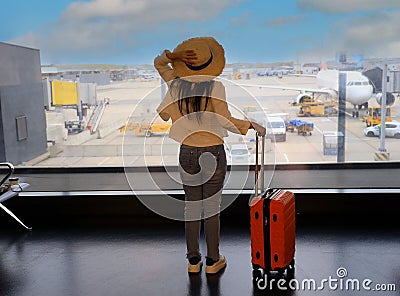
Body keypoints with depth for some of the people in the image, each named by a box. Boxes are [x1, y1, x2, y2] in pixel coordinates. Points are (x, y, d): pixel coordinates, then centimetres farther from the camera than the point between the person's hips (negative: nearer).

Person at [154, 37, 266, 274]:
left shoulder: (177, 84, 0)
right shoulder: (215, 86, -11)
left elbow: (159, 63, 17)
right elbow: (224, 120, -15)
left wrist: (174, 55, -2)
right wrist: (250, 125, -2)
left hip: (187, 153, 3)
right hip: (213, 152, -3)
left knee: (191, 206, 12)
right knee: (212, 207, 6)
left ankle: (193, 260, 21)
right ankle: (213, 260, 17)